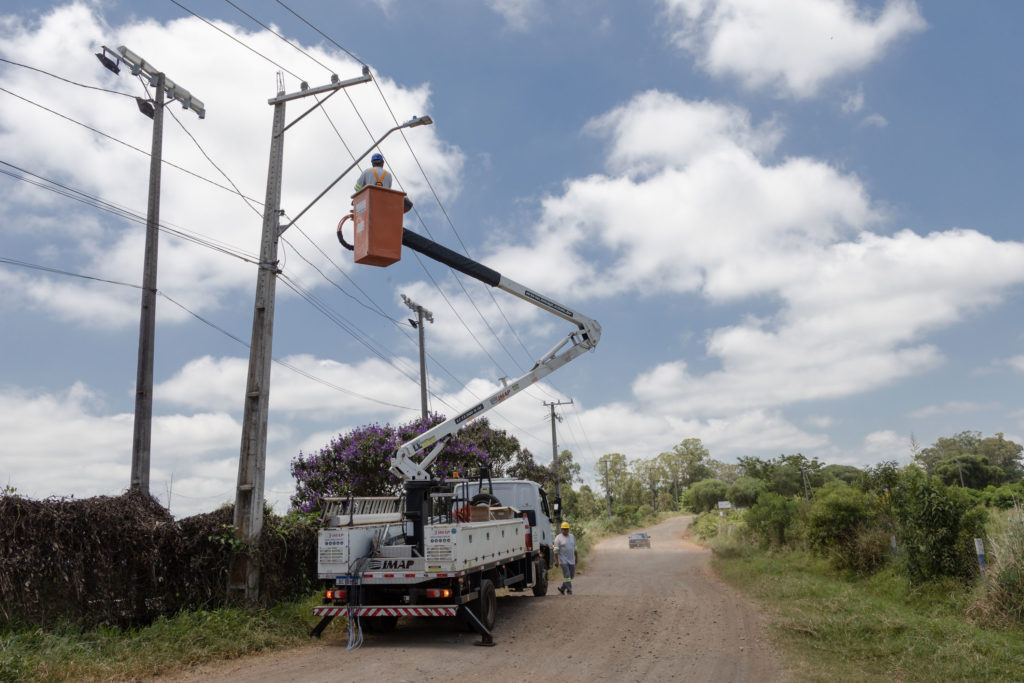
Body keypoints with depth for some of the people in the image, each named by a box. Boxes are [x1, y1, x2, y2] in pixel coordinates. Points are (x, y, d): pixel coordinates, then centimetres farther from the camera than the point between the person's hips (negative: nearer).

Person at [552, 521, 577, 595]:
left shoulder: (572, 537, 10)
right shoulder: (558, 538, -6)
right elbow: (556, 550, -10)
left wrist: (576, 558, 16)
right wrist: (556, 561, -15)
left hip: (571, 560, 6)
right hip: (563, 560, -6)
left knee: (571, 575, 8)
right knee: (567, 576, -7)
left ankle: (562, 588, 25)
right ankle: (569, 592, -1)